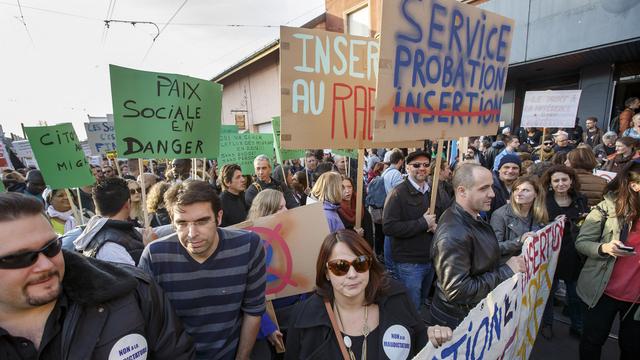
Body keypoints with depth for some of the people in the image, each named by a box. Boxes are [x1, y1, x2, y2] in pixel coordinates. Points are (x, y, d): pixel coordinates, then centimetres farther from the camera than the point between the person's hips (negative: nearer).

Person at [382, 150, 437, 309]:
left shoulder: (433, 191, 10)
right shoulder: (398, 193, -14)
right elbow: (388, 227, -24)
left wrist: (436, 225, -3)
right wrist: (423, 223, -20)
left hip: (431, 260, 7)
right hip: (409, 263, -7)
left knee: (424, 305, 24)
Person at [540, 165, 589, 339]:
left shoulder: (581, 200, 1)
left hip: (574, 255, 3)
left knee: (575, 293, 16)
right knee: (548, 290, 13)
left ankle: (577, 326, 37)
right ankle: (546, 324, 33)